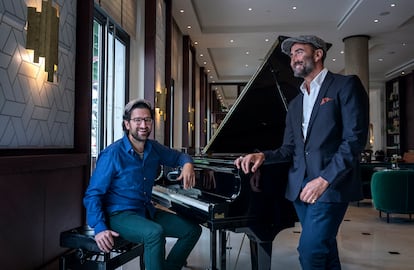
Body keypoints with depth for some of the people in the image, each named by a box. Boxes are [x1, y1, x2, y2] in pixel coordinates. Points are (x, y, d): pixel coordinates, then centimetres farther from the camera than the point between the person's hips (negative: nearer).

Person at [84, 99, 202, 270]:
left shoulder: (154, 148, 3)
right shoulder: (113, 154, -16)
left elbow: (178, 156, 20)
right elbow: (93, 194, -15)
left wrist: (188, 164, -4)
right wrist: (100, 228, -26)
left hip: (147, 211, 8)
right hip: (120, 214, -7)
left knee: (193, 230, 6)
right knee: (155, 233, -36)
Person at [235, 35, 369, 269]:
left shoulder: (345, 85, -1)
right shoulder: (295, 103, 19)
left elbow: (355, 139, -12)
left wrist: (324, 179, -19)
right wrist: (263, 156, -4)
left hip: (331, 186, -6)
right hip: (300, 187, 7)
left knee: (310, 251, -13)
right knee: (325, 251, 14)